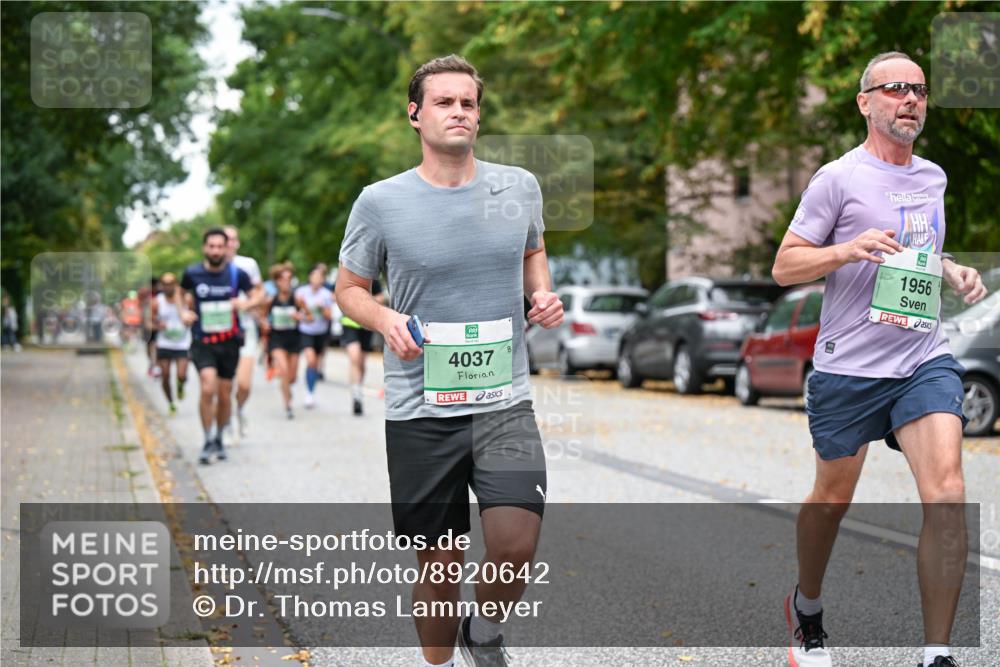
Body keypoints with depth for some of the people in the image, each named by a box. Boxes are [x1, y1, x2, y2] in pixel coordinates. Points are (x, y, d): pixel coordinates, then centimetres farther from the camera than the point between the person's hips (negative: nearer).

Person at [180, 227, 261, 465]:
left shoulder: (237, 274, -4)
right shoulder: (192, 273, -4)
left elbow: (257, 297, 7)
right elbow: (185, 295, 16)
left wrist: (246, 303, -15)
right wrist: (184, 311, -4)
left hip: (229, 341, 2)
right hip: (202, 341, -1)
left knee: (225, 394, 8)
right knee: (208, 388, -20)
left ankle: (219, 439, 30)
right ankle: (208, 442, -7)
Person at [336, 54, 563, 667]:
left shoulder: (519, 187, 3)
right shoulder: (380, 202, -4)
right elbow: (349, 288, 8)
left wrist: (543, 295, 3)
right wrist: (386, 319, -12)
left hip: (505, 403, 1)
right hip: (420, 410, -1)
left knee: (516, 544, -15)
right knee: (441, 567, 5)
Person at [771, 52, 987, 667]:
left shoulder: (933, 177, 13)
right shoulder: (840, 178, -5)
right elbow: (783, 267, -4)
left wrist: (951, 270, 9)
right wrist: (847, 250, -21)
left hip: (925, 361, 4)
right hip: (848, 367, -3)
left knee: (947, 494, -14)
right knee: (833, 499, 10)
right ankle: (807, 606, 38)